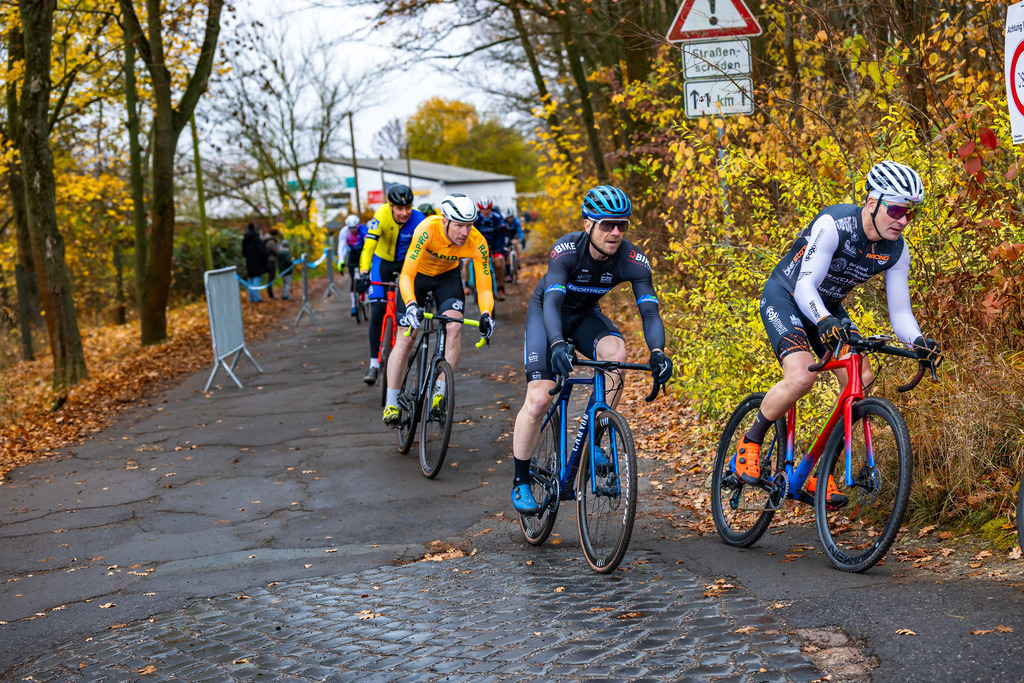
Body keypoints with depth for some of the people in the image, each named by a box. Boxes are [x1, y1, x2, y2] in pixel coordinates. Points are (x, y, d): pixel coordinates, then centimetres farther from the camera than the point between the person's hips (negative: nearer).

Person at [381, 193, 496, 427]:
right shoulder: (427, 230, -38)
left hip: (447, 276, 2)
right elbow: (406, 275, -40)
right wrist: (411, 305, -57)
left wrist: (486, 315, -44)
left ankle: (440, 392, -9)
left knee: (454, 329, -22)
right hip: (417, 274, -2)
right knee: (404, 339, -6)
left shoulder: (477, 243, -30)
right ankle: (391, 403, 6)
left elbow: (484, 286, -26)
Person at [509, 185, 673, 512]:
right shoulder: (566, 250, -32)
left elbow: (650, 312, -29)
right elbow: (552, 303, -41)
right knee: (539, 399, -16)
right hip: (546, 312, -3)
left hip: (585, 315, 3)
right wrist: (557, 344, -60)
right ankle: (520, 482, 2)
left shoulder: (634, 261, -24)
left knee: (616, 352, -30)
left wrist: (657, 352, -48)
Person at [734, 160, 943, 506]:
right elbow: (805, 286, -35)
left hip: (828, 307, 6)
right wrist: (825, 322, -54)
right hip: (784, 297, -6)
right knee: (802, 376, -30)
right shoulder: (834, 224, -30)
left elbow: (900, 312, -10)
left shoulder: (896, 251, -13)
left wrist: (918, 341, -31)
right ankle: (750, 442, -5)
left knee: (861, 381, -15)